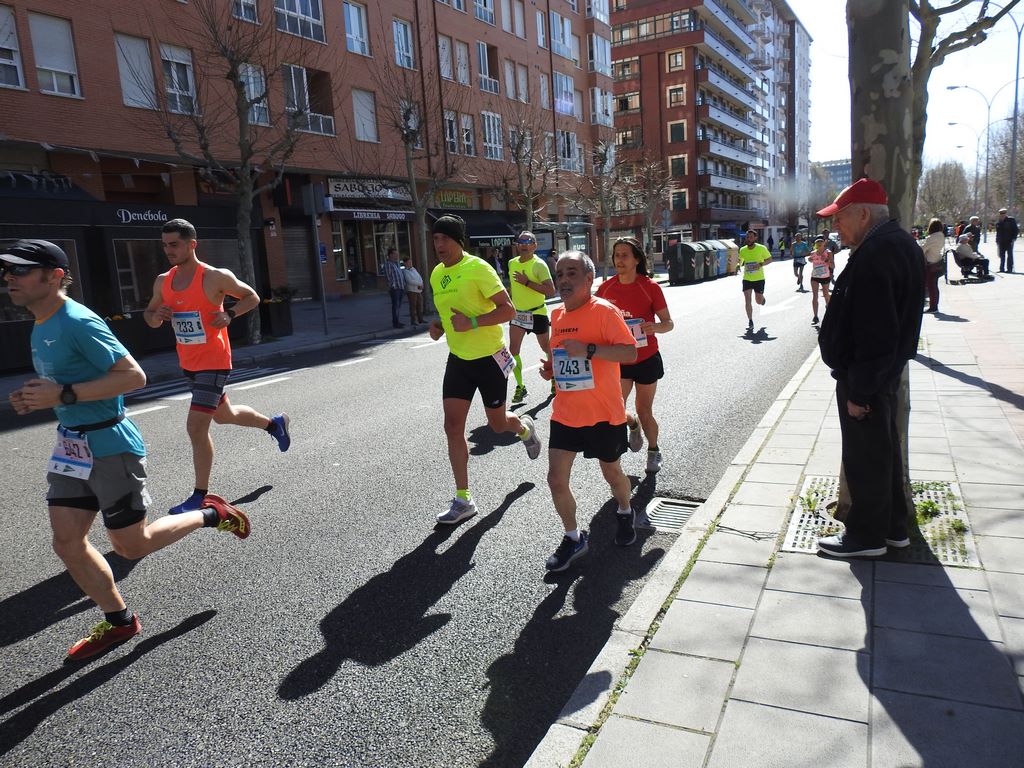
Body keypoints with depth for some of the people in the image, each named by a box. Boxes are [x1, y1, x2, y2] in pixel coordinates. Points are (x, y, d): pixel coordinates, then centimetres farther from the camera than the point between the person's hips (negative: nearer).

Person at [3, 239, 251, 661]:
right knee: (67, 542, 8)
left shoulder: (78, 323, -18)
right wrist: (37, 398, 5)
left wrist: (63, 395, -26)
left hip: (110, 445, -9)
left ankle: (209, 514, 23)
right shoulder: (41, 327, 10)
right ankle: (119, 621, 23)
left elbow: (133, 375, -24)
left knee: (130, 545, 2)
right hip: (71, 445, 9)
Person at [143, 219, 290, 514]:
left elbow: (252, 297, -2)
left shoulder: (215, 277, -14)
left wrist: (229, 314, -19)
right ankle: (273, 423, 50)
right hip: (189, 364, 8)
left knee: (196, 427, -11)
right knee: (224, 415, 24)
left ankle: (200, 496, 3)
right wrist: (155, 317, -8)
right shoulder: (162, 281, 4)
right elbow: (149, 313, 16)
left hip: (213, 362, -8)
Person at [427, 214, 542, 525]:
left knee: (497, 424, 8)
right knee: (453, 426, -2)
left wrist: (472, 322, -29)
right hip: (458, 359, 6)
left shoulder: (478, 268, -16)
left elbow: (508, 310, -18)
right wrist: (439, 325, 2)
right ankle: (463, 499, 7)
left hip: (489, 358, -6)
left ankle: (524, 427, 48)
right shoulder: (436, 274, 6)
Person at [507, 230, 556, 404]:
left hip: (537, 313, -5)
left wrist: (527, 282, -28)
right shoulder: (512, 263, 4)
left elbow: (551, 291, -24)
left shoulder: (539, 264, -16)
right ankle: (520, 386, 8)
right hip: (517, 313, 5)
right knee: (513, 350, -3)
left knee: (546, 348, 10)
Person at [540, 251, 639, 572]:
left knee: (612, 473, 16)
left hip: (603, 413, -5)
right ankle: (573, 537, 20)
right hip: (565, 413, 5)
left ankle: (625, 512, 48)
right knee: (556, 479, -1)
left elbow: (630, 353, -21)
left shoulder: (604, 311, -14)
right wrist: (551, 368, 2)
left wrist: (589, 349, -30)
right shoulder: (557, 315, 6)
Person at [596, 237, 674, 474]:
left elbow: (668, 323, -8)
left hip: (646, 359, -2)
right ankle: (633, 424, 28)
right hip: (617, 359, 2)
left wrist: (655, 327, -29)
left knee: (645, 412, 9)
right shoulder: (606, 288, -4)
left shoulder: (650, 287, -11)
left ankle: (654, 450, 39)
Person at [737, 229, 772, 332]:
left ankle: (763, 299, 44)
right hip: (747, 278, 2)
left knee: (759, 301, 5)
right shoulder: (742, 250, -1)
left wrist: (761, 264, -18)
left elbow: (770, 259, 0)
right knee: (747, 300, -8)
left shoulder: (761, 248, -10)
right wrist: (741, 266, -7)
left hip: (759, 278, -2)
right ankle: (750, 322, 0)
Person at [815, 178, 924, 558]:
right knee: (884, 449, 20)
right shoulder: (900, 243, 9)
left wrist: (858, 389, -20)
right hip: (887, 371, 10)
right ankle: (892, 526, 34)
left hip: (865, 376, -10)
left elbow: (874, 334, -27)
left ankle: (867, 534, 19)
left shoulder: (874, 256, -25)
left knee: (864, 457, 4)